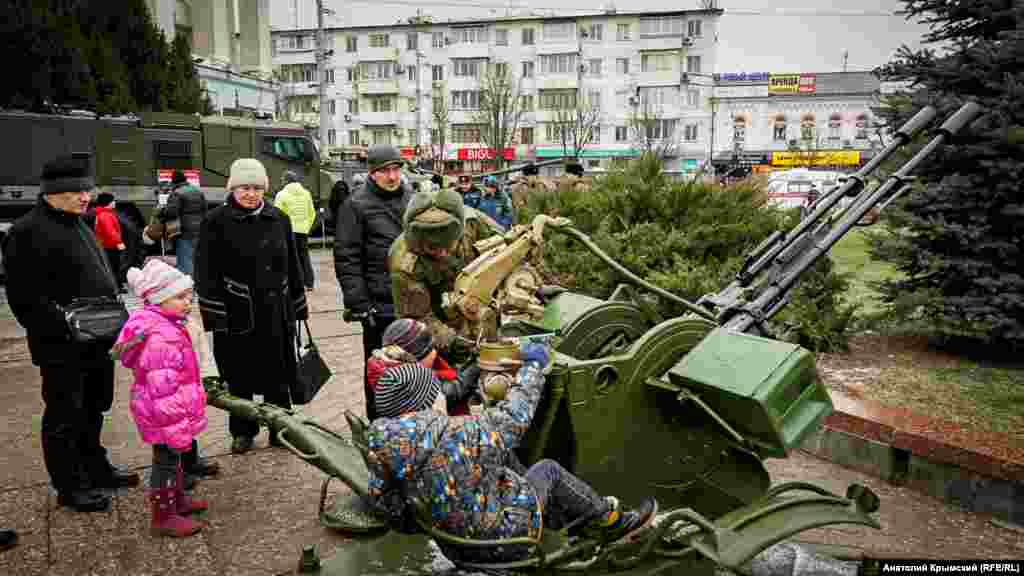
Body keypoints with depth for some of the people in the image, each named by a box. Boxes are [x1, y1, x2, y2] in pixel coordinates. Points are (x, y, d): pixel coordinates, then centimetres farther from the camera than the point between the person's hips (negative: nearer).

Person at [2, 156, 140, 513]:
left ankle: (95, 468, 36)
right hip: (62, 348, -9)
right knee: (65, 417, 5)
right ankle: (69, 487, 18)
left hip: (98, 342, 9)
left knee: (93, 410, 21)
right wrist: (66, 325, -23)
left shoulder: (79, 225, 14)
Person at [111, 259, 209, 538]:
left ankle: (177, 499, 43)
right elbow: (163, 389, -29)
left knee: (173, 457, 25)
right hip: (167, 416, -10)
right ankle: (163, 517, 19)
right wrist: (176, 427, -26)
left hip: (170, 414, 10)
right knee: (166, 461, 4)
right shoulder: (161, 338, -29)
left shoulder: (164, 325, 6)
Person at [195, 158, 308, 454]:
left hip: (276, 313, 3)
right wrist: (214, 316, -13)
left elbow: (292, 266, 13)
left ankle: (281, 429, 28)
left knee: (277, 377, 11)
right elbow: (206, 273, -7)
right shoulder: (216, 221, -5)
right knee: (240, 378, 11)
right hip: (236, 315, -3)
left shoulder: (279, 219, 7)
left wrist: (298, 306, 12)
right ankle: (243, 431, 30)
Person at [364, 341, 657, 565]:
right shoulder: (459, 434, -28)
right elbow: (514, 416, -10)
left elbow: (395, 516, -6)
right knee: (548, 470, 13)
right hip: (504, 543, -6)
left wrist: (440, 525, 10)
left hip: (458, 550, 6)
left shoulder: (381, 447, -13)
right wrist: (532, 365, 6)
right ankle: (612, 524, 31)